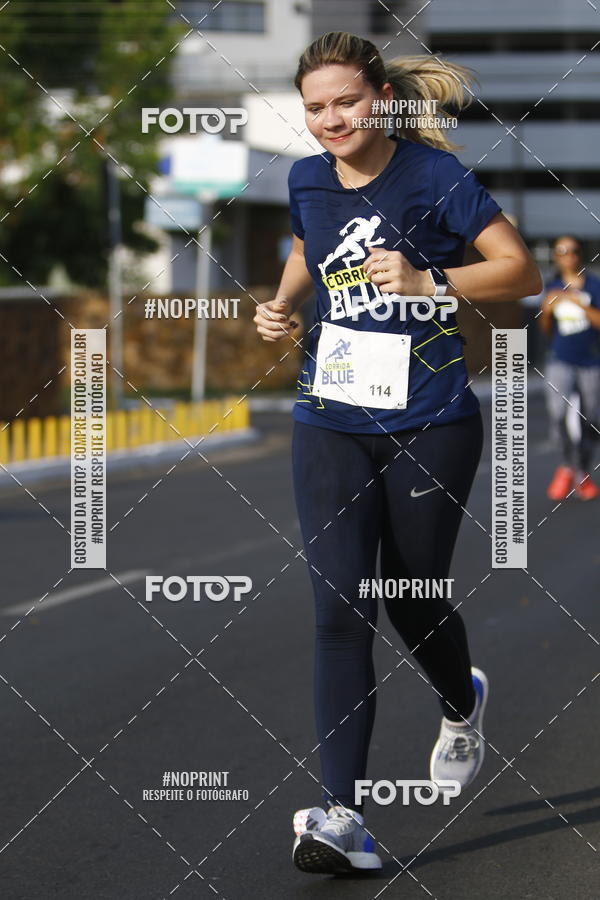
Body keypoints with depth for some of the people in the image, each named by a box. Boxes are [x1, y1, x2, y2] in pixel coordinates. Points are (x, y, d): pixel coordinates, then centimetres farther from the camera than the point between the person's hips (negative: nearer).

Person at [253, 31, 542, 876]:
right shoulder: (307, 182, 5)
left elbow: (521, 270, -10)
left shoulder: (434, 175, -10)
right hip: (332, 423, 3)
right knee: (340, 608, -9)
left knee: (412, 604, 8)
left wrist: (428, 283, -23)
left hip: (430, 426, -3)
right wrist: (283, 305, 7)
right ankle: (343, 815, -13)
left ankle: (463, 704, 45)